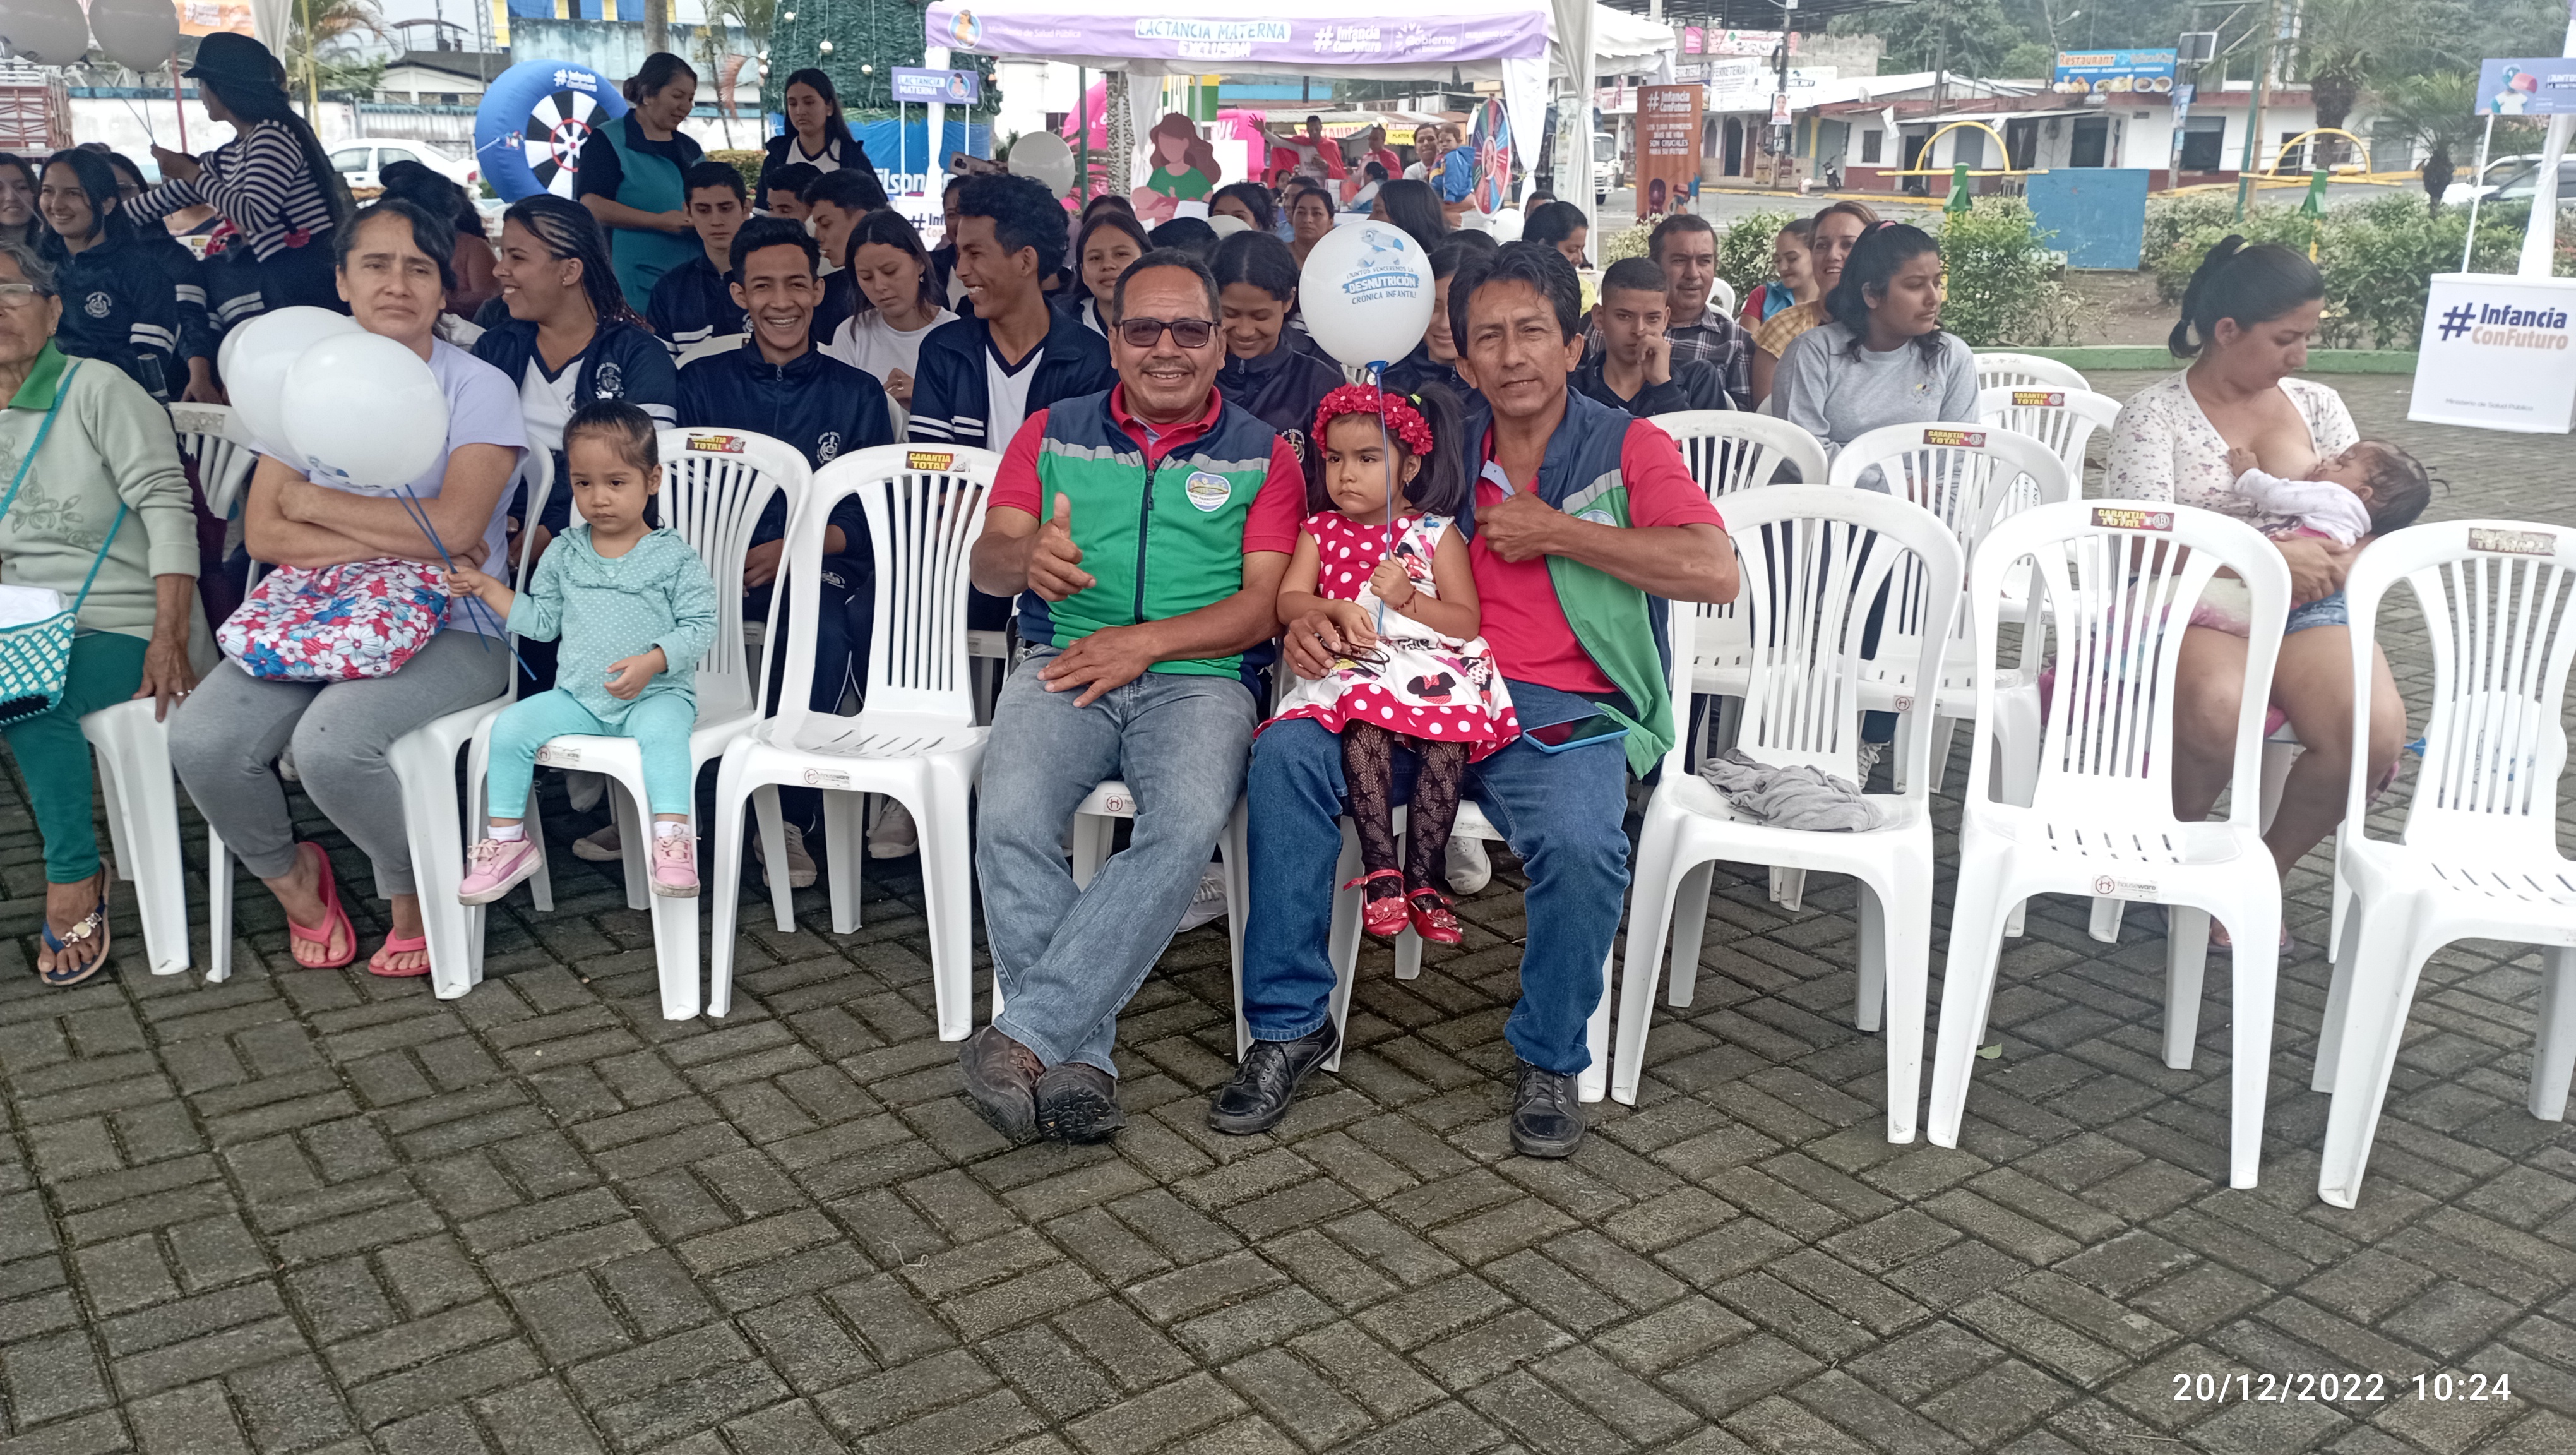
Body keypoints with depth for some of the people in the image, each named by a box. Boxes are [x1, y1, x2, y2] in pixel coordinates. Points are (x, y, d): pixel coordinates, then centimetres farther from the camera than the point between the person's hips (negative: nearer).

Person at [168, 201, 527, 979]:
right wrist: (398, 541, -12)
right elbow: (263, 533, 2)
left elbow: (453, 526, -18)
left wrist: (311, 501, -7)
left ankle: (418, 893, -1)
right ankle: (292, 876, 10)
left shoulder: (479, 388, -2)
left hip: (449, 630, -4)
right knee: (200, 739, -20)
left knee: (331, 741, -31)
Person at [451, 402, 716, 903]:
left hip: (656, 693, -4)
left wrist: (651, 663, -21)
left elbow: (699, 626, -7)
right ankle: (507, 841, -4)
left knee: (662, 729, -37)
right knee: (510, 727, -15)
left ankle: (672, 840, -37)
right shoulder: (564, 554, 10)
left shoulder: (674, 556, -3)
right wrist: (487, 588, 6)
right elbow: (542, 621, 16)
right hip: (577, 697, 5)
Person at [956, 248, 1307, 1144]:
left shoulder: (1262, 455, 12)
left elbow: (1265, 604, 2)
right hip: (1066, 665, 1)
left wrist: (1145, 641, -12)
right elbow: (985, 563, 8)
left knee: (1188, 827, -33)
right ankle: (1079, 1062, -22)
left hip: (1197, 676, -1)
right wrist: (1025, 555, -18)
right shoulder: (1053, 433, 17)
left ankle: (1025, 1036, -29)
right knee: (1011, 823, -29)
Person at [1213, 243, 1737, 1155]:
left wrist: (1556, 531, -9)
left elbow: (1714, 570, -11)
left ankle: (1550, 1060, -5)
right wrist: (1309, 619, -4)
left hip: (1564, 712, -3)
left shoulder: (1627, 448, 5)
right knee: (1287, 754, -22)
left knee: (1582, 842, -34)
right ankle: (1291, 1021, -9)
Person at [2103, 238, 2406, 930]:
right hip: (2195, 608, -4)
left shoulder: (2317, 405, 16)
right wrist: (2272, 555, -18)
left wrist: (2336, 563, -11)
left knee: (2376, 730, -26)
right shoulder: (2154, 413, 0)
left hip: (2308, 610, 4)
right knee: (2217, 707, -39)